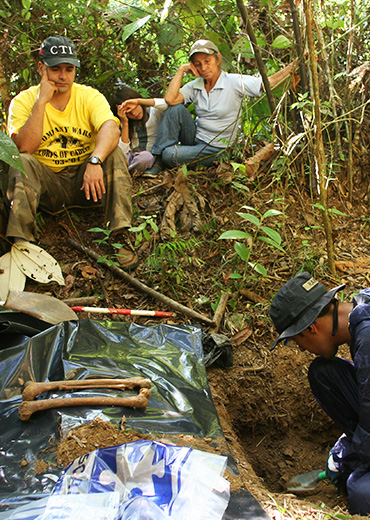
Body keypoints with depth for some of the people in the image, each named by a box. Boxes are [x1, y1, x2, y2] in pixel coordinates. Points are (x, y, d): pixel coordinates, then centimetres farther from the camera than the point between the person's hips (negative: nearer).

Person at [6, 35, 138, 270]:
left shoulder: (90, 97, -3)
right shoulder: (23, 101, -3)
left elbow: (111, 129, -24)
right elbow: (24, 148, -19)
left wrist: (95, 162, -43)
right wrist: (42, 101, -21)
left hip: (84, 180, 1)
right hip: (46, 184, 0)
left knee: (114, 154, -24)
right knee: (20, 163, -28)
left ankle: (120, 235, -30)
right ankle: (22, 241, -32)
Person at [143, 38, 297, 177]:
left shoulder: (234, 82, -10)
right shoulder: (195, 86, 2)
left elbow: (270, 82, -17)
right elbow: (170, 99, -15)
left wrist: (292, 67, -30)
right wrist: (181, 70, -10)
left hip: (215, 148, -5)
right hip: (195, 137, 5)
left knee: (170, 155, -26)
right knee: (176, 109, -22)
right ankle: (158, 160, -17)